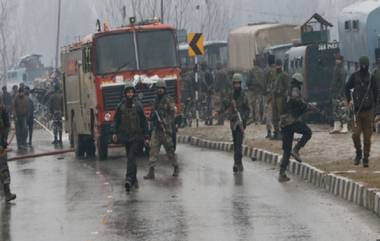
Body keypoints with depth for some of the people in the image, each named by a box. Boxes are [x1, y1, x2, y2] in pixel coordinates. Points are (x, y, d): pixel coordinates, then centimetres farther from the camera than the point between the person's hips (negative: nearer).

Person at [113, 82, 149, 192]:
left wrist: (146, 136, -3)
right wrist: (116, 133, 3)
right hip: (125, 136, 4)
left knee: (131, 157, -16)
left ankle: (129, 179, -25)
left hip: (137, 136, -3)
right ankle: (134, 179, 20)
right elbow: (117, 120, 13)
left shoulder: (138, 105, -2)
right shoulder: (121, 106, 6)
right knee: (131, 158, 10)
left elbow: (144, 121, 0)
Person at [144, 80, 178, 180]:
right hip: (156, 129, 6)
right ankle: (151, 172, -7)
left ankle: (176, 168, 22)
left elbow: (173, 114, -10)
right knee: (153, 150, -3)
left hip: (165, 129, -6)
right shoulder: (157, 100, 15)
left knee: (170, 150, 4)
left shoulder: (168, 100, -7)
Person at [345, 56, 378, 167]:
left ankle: (366, 158, 9)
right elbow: (347, 87, 12)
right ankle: (358, 153, 13)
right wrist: (349, 100, 1)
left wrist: (373, 103, 4)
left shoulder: (371, 77, 3)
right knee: (355, 134, -10)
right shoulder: (355, 76, 1)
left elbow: (376, 91, 13)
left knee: (367, 136, 2)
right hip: (357, 110, -1)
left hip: (368, 111, 1)